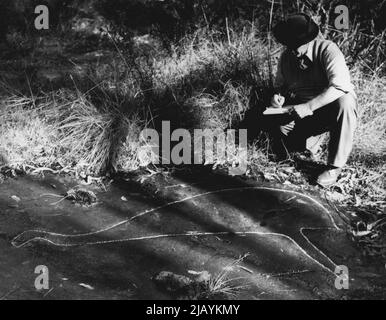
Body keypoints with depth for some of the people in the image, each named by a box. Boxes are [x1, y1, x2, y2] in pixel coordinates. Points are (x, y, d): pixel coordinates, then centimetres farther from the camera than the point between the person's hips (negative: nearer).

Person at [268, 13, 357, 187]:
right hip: (303, 110, 3)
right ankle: (311, 141, 8)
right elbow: (280, 85, 11)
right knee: (282, 127, -27)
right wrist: (278, 96, -14)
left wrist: (309, 106, -39)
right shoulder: (286, 57, -3)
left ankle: (334, 166, -29)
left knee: (345, 102, -39)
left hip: (331, 106, -3)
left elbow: (339, 86, -32)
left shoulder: (328, 50, -20)